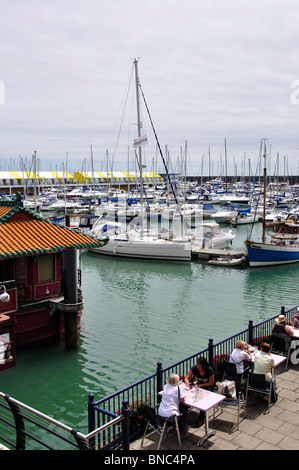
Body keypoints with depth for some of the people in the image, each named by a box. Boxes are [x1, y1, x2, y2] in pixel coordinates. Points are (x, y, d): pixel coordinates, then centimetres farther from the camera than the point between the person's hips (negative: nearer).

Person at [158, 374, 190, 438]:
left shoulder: (166, 386, 6)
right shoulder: (178, 388, -11)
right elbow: (183, 401, -4)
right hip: (170, 415, -6)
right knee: (185, 408, 21)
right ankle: (182, 432, 29)